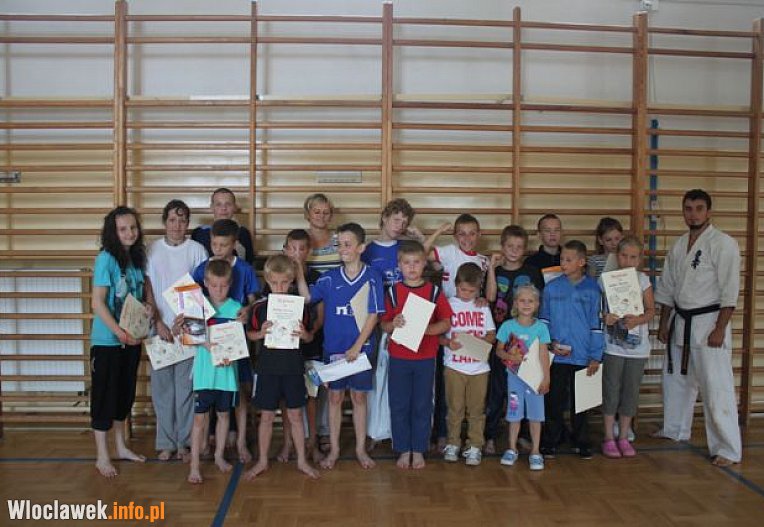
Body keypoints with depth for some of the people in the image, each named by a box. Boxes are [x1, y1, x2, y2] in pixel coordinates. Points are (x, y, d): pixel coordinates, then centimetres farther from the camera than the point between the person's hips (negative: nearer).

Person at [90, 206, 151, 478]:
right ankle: (102, 456, 16)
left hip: (131, 338, 6)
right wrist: (120, 332, -21)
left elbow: (146, 288, 17)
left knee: (125, 394, 17)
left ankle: (121, 447, 32)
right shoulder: (106, 259, -15)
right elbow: (98, 303, -18)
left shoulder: (138, 257, 4)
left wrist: (149, 306, -4)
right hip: (107, 340, -6)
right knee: (104, 395, 4)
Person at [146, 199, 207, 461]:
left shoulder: (197, 250, 1)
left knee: (186, 386, 2)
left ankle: (185, 441, 14)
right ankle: (166, 442, 17)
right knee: (162, 386, 6)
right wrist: (158, 322, -6)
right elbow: (147, 290, 3)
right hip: (160, 327, 1)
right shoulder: (152, 250, 4)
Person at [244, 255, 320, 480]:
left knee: (295, 414, 10)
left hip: (293, 367, 0)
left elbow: (309, 337, 6)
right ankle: (262, 461, 23)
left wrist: (304, 334, -16)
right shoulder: (260, 306, -3)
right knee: (267, 415, 9)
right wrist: (260, 333, -15)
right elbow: (249, 334, 5)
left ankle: (301, 460, 22)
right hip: (268, 368, 0)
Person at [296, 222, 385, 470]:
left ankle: (360, 449, 24)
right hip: (333, 347, 2)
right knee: (335, 397, 10)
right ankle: (334, 449, 23)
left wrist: (356, 347, -14)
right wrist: (299, 270, -15)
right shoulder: (330, 278, 0)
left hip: (360, 348, -2)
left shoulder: (372, 278, -8)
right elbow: (307, 297, -6)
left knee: (359, 396, 10)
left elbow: (373, 316, -9)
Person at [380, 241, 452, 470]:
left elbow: (446, 323, -2)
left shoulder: (434, 291, -1)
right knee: (399, 405, 6)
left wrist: (426, 329, -18)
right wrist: (393, 324, -20)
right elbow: (383, 325, 2)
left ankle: (418, 451, 21)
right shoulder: (393, 292, 1)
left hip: (425, 358, 0)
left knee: (422, 406, 7)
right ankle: (403, 450, 20)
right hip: (398, 358, 1)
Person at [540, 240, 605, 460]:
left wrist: (596, 356, -3)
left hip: (582, 357, 0)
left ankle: (581, 442, 24)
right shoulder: (552, 287, 0)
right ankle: (550, 442, 17)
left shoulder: (592, 289, -2)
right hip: (556, 357, 0)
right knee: (554, 400, 6)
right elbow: (543, 320, 7)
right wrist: (550, 342, -6)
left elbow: (597, 324, -1)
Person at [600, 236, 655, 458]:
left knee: (631, 392, 9)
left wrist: (638, 320, -17)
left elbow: (651, 310, 1)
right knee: (611, 391, 3)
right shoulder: (606, 279, -2)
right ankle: (609, 438, 16)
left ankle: (624, 437, 22)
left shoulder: (643, 280, 3)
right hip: (612, 345, -2)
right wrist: (605, 318, -22)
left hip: (637, 346, 2)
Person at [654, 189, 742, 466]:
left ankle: (728, 449, 2)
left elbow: (729, 292, -15)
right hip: (680, 321, 7)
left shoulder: (723, 244, -11)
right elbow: (666, 289, 15)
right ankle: (675, 429, 38)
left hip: (708, 322, -7)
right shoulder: (678, 246, 10)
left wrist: (720, 329, -19)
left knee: (716, 387, -7)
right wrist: (664, 324, 12)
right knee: (675, 379, 19)